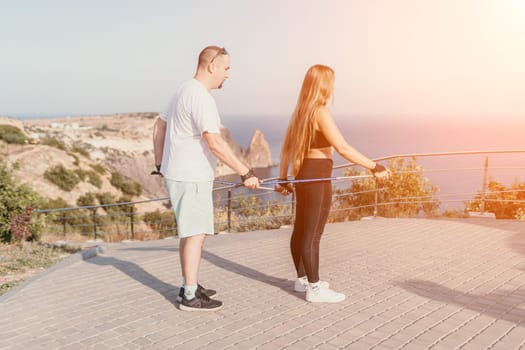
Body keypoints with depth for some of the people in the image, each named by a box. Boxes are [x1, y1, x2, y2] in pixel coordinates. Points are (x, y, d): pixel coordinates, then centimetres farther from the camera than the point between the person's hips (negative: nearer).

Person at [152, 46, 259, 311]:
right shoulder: (201, 97, -19)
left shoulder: (185, 90, 13)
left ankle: (189, 286, 28)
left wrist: (160, 164, 25)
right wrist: (245, 173, -23)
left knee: (190, 232, 17)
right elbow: (215, 143, -26)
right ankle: (190, 297, 6)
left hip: (180, 174, 10)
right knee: (195, 234, -3)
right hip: (190, 178, -10)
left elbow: (160, 126, 20)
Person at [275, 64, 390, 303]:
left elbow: (286, 146, 14)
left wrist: (282, 177, 18)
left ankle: (302, 279, 30)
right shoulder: (320, 112, -16)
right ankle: (314, 289, 8)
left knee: (301, 230, 16)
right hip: (318, 177, -9)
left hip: (303, 175, 9)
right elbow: (343, 149, -22)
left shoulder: (301, 111, 11)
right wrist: (373, 167, -19)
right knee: (313, 234, -2)